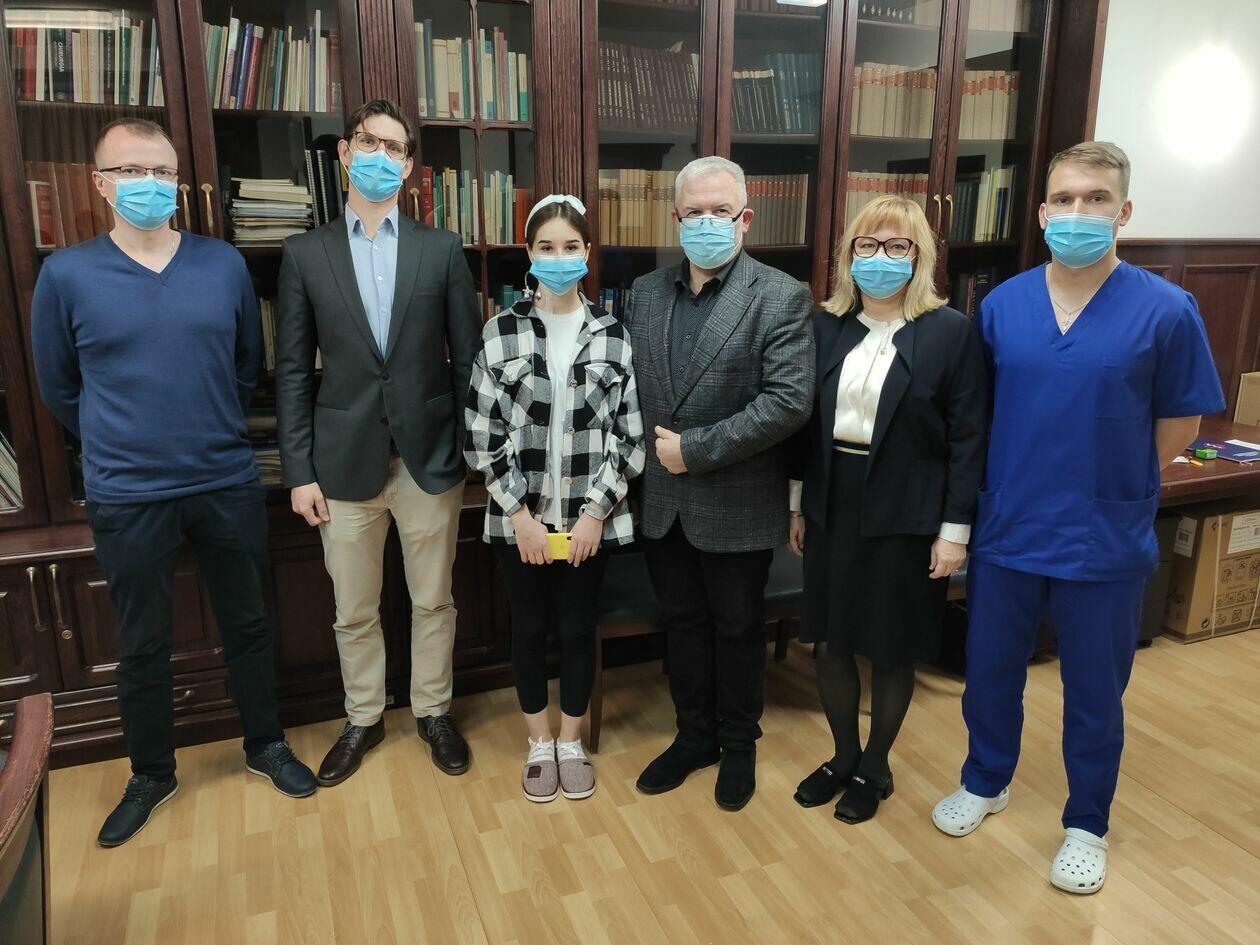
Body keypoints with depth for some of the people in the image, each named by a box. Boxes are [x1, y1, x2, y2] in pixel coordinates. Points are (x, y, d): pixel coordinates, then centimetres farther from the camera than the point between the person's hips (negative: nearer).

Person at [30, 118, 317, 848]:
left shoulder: (225, 264, -1)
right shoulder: (66, 275, -5)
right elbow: (59, 388, 5)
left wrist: (215, 432, 12)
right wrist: (121, 446, 11)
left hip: (230, 484, 1)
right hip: (128, 497, -1)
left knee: (248, 623, 14)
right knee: (142, 645, 13)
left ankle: (266, 745, 34)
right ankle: (152, 775, 33)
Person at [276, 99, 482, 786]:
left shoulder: (442, 249, 2)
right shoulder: (305, 254, 2)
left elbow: (468, 357, 2)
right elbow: (293, 370, 1)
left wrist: (473, 450, -1)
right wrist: (300, 472, -3)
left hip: (431, 459, 0)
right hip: (345, 463, 1)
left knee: (433, 602, 13)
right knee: (353, 612, 14)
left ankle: (433, 711, 34)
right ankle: (363, 718, 36)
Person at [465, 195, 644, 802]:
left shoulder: (613, 336, -1)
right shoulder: (501, 333, -3)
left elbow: (630, 436, -1)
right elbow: (483, 435, -4)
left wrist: (596, 512, -7)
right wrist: (521, 513, -8)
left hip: (590, 519, 0)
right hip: (520, 518, 0)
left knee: (578, 628, 12)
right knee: (529, 628, 13)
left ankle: (572, 742, 34)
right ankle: (539, 745, 34)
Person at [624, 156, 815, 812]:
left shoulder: (781, 298, -11)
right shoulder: (645, 292, 5)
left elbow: (789, 402, -19)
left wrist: (695, 449, -19)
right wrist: (650, 452, -2)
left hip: (736, 505, -4)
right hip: (662, 501, 4)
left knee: (737, 630, 14)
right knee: (682, 625, 18)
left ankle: (739, 744, 36)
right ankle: (693, 735, 38)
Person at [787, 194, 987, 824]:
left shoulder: (951, 331, -7)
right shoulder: (825, 326, 4)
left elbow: (968, 438, -8)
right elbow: (805, 422, 8)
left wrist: (955, 529, -10)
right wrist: (798, 504, 9)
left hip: (906, 515, -3)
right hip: (833, 507, 4)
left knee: (892, 650, 11)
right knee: (829, 642, 12)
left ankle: (875, 767, 33)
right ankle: (844, 756, 35)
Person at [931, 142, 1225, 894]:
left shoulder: (1166, 310, -11)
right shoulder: (1001, 305, -2)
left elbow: (1179, 427, -2)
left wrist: (1108, 486, 1)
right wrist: (1022, 482, 5)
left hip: (1107, 544, -2)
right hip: (1006, 534, 3)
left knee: (1094, 694, 14)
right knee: (990, 672, 18)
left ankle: (1087, 825, 37)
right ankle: (987, 781, 44)